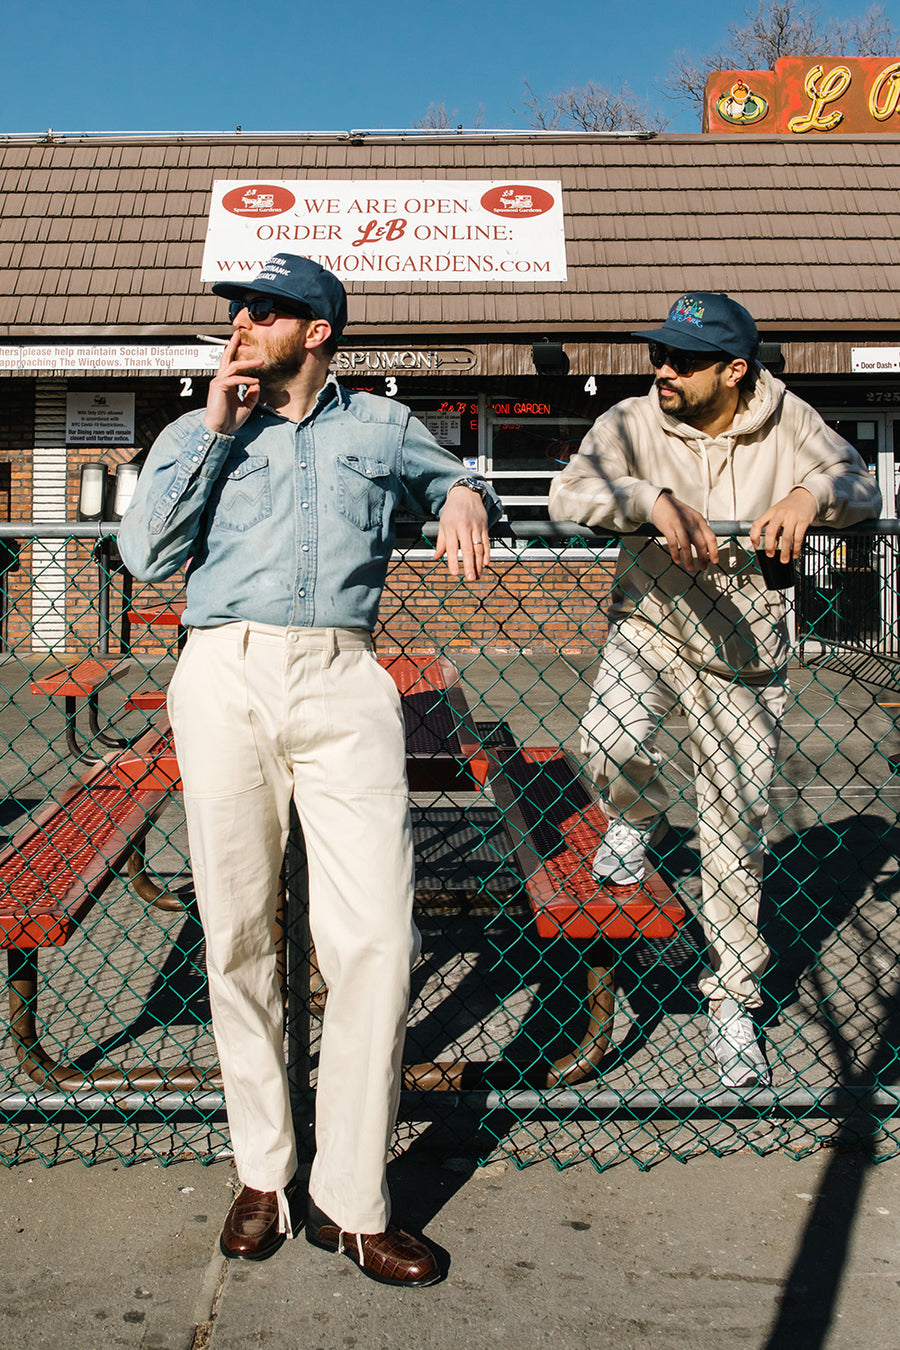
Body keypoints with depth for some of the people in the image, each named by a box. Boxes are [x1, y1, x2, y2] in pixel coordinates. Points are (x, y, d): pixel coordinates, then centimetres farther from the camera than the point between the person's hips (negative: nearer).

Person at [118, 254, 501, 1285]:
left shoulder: (382, 427, 20)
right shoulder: (198, 434, 19)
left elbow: (449, 479, 35)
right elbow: (144, 552, 6)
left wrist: (465, 497, 10)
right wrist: (214, 428, 4)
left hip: (344, 685, 0)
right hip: (223, 680, 1)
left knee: (375, 939, -9)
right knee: (237, 936, 3)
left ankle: (350, 1199, 4)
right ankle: (263, 1172, 19)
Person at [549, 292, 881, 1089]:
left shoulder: (787, 423, -6)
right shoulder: (632, 424, -10)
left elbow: (863, 488, -11)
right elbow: (570, 493, -24)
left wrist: (811, 494, -34)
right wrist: (653, 499, -42)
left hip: (746, 657, 1)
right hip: (651, 625, 0)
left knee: (735, 836, 5)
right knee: (608, 744, -31)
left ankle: (732, 1000, 24)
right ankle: (642, 813, 8)